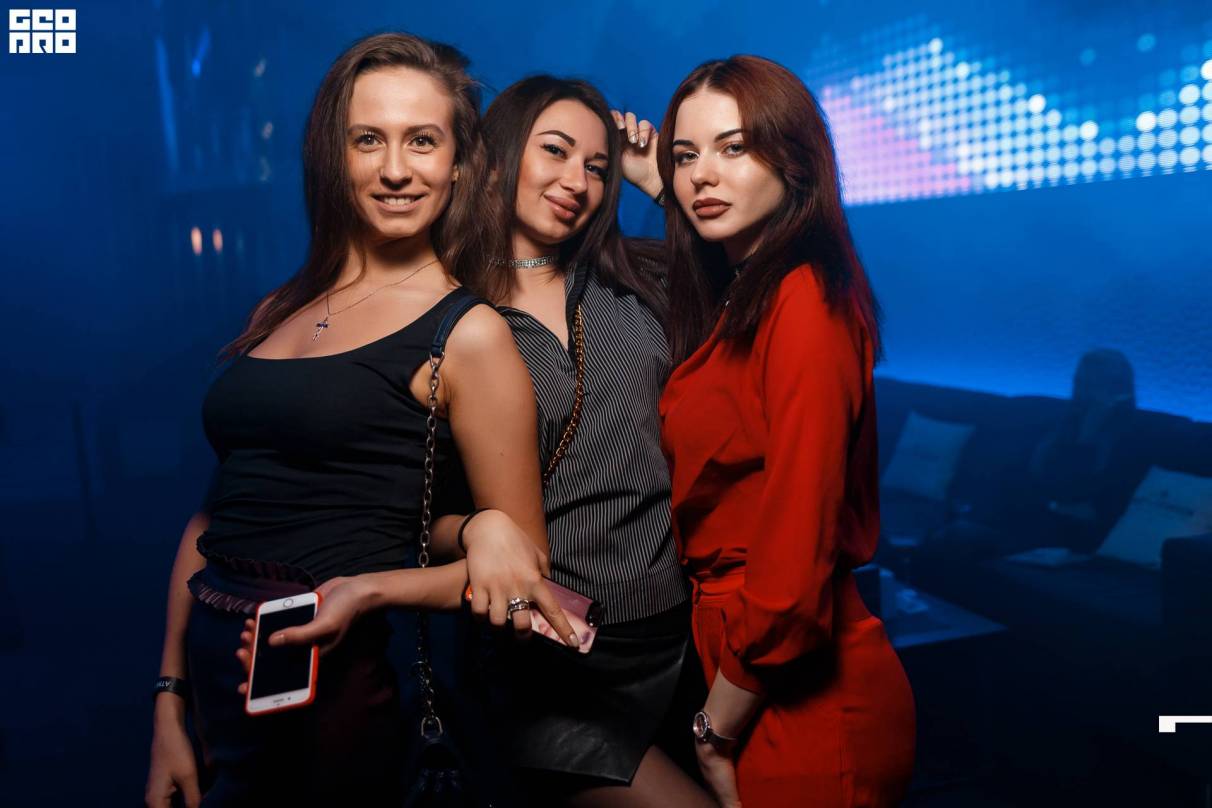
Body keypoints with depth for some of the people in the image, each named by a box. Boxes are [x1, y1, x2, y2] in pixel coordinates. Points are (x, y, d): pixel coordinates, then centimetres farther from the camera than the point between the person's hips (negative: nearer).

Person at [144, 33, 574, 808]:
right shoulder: (277, 313, 6)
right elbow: (218, 510, 8)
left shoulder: (467, 333, -11)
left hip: (326, 686, -5)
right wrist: (170, 702, 7)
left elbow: (520, 564, -7)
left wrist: (368, 590, -20)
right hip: (212, 673, 5)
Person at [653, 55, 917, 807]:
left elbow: (793, 566, -23)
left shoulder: (804, 302, -20)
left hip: (802, 700, -8)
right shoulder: (733, 300, 6)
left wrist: (716, 731, -11)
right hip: (741, 665, 8)